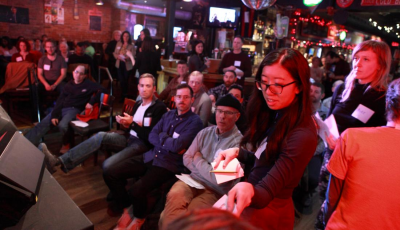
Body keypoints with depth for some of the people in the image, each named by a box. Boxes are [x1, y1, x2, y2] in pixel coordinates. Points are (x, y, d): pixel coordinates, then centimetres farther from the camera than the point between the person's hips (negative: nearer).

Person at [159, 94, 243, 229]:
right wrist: (207, 171, -9)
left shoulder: (239, 142, -14)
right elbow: (187, 158, 7)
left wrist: (198, 160, -4)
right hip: (193, 180, 4)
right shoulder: (205, 132, 5)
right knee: (174, 195, -27)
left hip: (215, 191, -4)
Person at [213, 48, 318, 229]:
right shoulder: (277, 114, -4)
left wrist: (249, 190, -50)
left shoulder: (302, 136, -28)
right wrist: (238, 152, -7)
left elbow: (266, 191, -30)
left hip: (268, 211, -7)